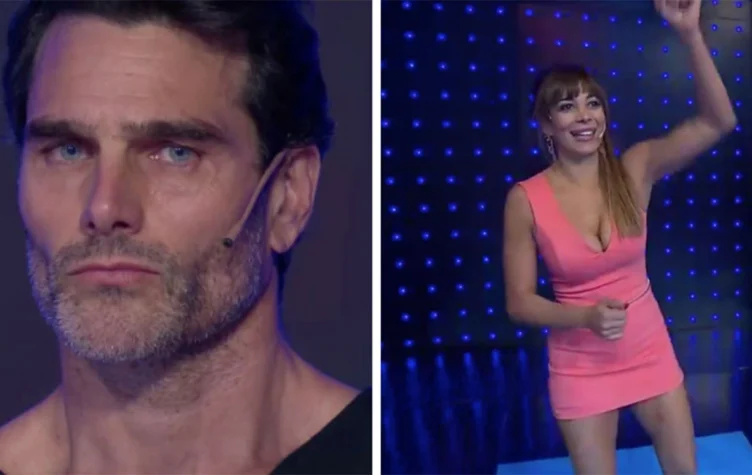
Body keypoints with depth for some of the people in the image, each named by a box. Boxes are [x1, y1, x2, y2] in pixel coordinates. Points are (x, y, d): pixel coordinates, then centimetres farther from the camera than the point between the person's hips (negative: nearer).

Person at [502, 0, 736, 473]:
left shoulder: (635, 170, -9)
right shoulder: (526, 199, -15)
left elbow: (718, 122, -21)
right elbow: (520, 302, -10)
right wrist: (586, 316, -28)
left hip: (650, 351, 2)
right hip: (581, 366, -2)